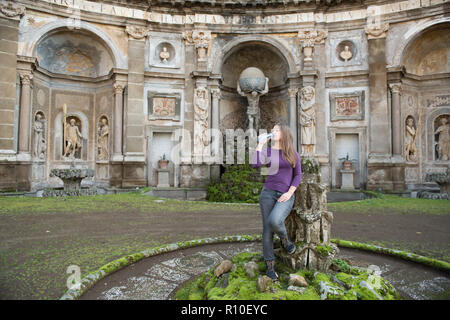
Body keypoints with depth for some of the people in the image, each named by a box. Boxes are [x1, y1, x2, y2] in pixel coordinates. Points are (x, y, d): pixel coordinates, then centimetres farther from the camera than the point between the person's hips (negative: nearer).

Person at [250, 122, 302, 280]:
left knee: (274, 221, -28)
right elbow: (255, 164, -14)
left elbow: (298, 175, 5)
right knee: (267, 230, 0)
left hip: (286, 196, -1)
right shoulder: (267, 152, 6)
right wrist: (260, 144, -7)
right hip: (268, 194, 1)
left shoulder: (293, 153, 7)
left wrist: (289, 193, -8)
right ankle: (269, 266, 14)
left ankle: (285, 238, 8)